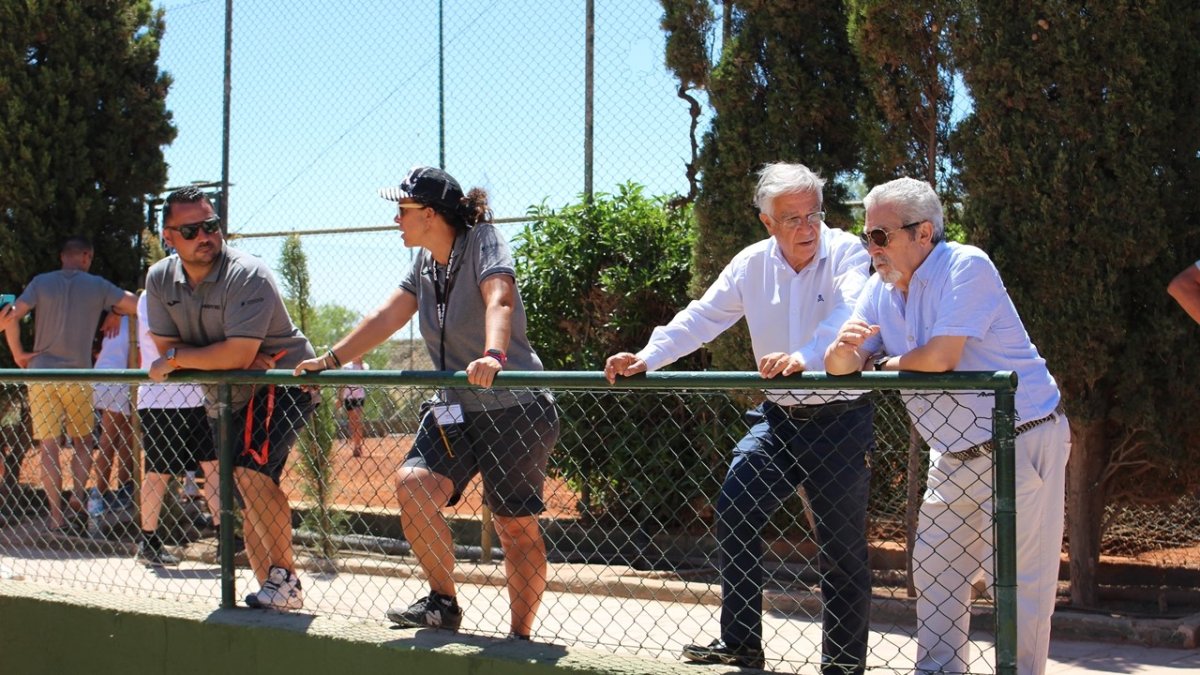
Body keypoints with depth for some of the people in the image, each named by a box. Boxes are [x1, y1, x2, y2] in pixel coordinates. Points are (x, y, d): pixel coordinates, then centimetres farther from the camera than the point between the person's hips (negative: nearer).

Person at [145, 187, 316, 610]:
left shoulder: (248, 276, -22)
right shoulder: (160, 279, 0)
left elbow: (237, 354, -30)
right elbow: (165, 349, -6)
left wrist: (176, 358, -18)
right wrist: (229, 361, -19)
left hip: (281, 382, -7)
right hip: (225, 398, 7)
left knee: (251, 470, -26)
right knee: (247, 496, 6)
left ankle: (285, 579, -19)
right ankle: (272, 595, 13)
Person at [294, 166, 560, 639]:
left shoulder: (483, 242, -13)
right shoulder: (424, 262, 10)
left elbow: (498, 299, -31)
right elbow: (387, 317, 12)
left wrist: (493, 356, -49)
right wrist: (329, 360, 5)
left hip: (514, 409, -7)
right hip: (455, 408, 7)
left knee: (517, 526, -2)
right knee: (413, 483, -14)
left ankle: (520, 635, 11)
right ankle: (443, 602, 0)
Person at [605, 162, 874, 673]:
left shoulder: (846, 253, -12)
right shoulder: (752, 264, 3)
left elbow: (851, 313, -30)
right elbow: (702, 317, 5)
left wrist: (805, 356, -48)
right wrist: (647, 357, -8)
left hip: (841, 419, -4)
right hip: (779, 416, 5)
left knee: (843, 544, 2)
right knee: (734, 509, -5)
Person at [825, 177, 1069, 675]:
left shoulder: (965, 267, -18)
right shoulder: (881, 289, 5)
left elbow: (940, 357, -26)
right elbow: (840, 368, 1)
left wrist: (883, 363, -7)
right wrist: (845, 347, -24)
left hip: (1020, 442, -8)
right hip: (954, 454, 8)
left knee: (1015, 579, -4)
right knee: (935, 572, 13)